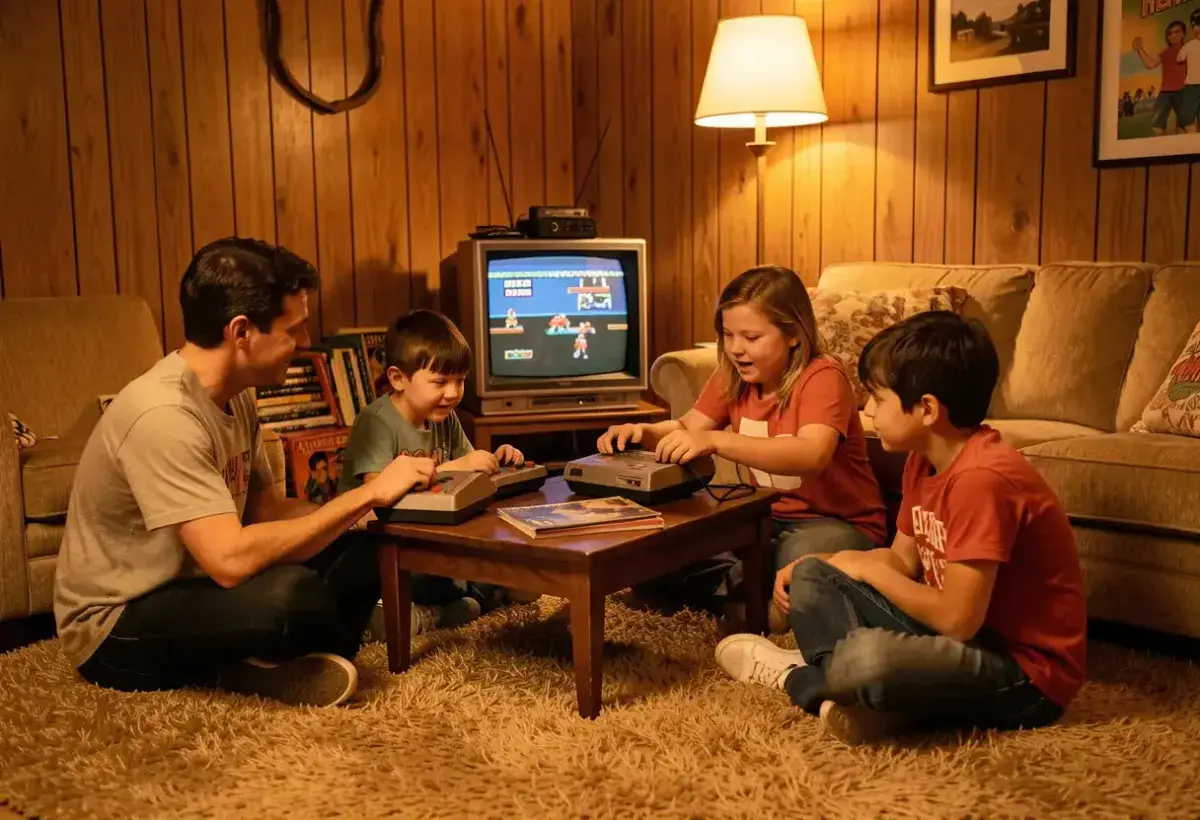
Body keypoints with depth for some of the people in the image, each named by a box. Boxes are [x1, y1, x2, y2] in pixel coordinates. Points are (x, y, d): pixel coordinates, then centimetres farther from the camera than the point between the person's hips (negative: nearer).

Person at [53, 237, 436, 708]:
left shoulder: (234, 397, 0)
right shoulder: (163, 414, -28)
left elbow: (264, 508, 6)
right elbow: (231, 559, -35)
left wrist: (366, 505, -10)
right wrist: (364, 495, -28)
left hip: (188, 587, 8)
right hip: (115, 630, -8)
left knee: (365, 554, -4)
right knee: (290, 593, -34)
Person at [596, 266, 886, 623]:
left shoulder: (823, 377, -22)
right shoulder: (733, 377, 1)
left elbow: (812, 455, -39)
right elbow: (688, 427, 3)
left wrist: (714, 440, -50)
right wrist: (643, 432, -22)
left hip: (837, 523, -6)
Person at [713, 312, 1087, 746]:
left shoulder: (982, 478, -26)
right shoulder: (924, 460, 3)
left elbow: (958, 619, -27)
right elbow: (904, 560, 15)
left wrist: (867, 567, -12)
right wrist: (811, 567, 1)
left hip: (1027, 674, -9)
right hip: (963, 631, 9)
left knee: (865, 658, -35)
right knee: (811, 578, 6)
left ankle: (800, 679, -3)